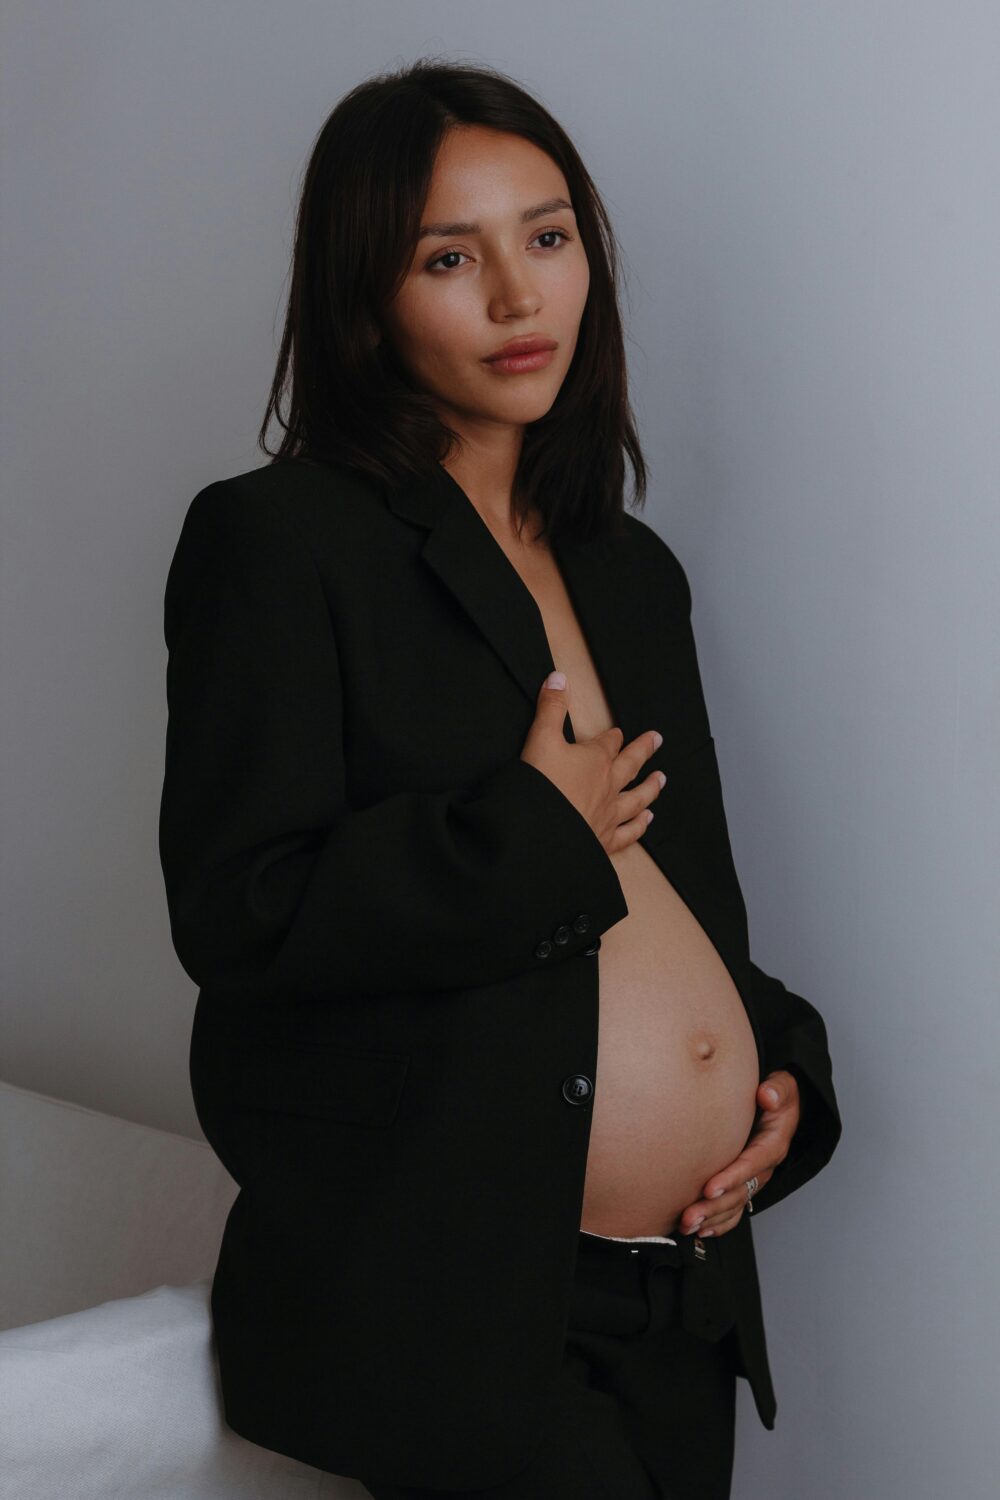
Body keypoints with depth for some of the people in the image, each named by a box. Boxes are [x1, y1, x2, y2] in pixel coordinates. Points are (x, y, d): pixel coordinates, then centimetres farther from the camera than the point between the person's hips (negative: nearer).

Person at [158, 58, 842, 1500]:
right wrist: (539, 835, -11)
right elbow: (235, 912, -16)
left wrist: (784, 1070, 5)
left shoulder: (631, 569, 16)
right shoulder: (277, 539, -6)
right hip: (436, 1294, -6)